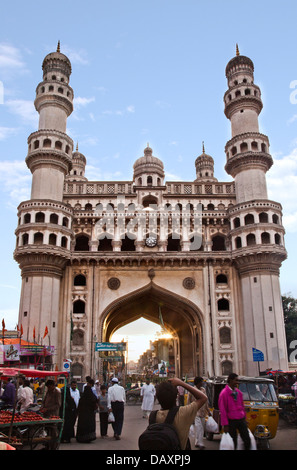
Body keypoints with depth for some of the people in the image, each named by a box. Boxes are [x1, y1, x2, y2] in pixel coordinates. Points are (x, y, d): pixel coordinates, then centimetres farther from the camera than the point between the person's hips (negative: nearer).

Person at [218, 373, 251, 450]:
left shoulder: (238, 392, 7)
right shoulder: (224, 393, -11)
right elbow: (222, 410, -10)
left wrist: (244, 418, 14)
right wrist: (225, 424, -11)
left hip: (241, 420, 5)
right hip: (231, 421, -5)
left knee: (247, 440, 3)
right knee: (233, 443, 3)